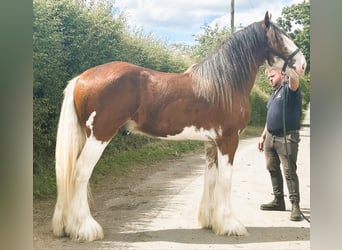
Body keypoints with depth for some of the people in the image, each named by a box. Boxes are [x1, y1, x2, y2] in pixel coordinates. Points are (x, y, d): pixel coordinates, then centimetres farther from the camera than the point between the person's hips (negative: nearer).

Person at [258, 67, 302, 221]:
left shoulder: (289, 89, -4)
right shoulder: (273, 94, 21)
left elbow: (294, 81, -29)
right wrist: (263, 136, 21)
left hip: (287, 138, -9)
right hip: (270, 138, 9)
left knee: (289, 171, -9)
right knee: (273, 169, 12)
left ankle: (295, 205, -6)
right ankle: (278, 201, 22)